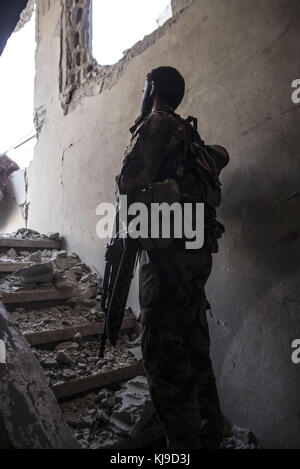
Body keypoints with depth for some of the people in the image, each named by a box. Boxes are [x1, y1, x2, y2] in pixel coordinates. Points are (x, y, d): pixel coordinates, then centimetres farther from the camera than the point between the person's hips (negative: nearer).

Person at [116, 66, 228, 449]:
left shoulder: (156, 123, -3)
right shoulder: (188, 134, 23)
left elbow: (131, 180, -15)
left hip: (168, 250, -9)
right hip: (196, 249, 9)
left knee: (164, 355, -4)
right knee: (194, 352, 15)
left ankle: (184, 443, 5)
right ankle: (209, 435, 26)